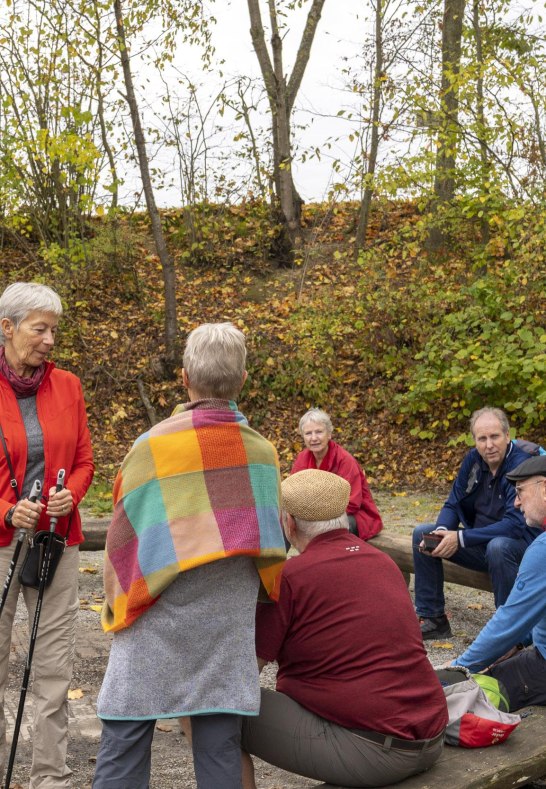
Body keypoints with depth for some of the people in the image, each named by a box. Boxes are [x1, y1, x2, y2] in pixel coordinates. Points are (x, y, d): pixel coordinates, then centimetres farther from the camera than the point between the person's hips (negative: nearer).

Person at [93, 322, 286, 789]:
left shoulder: (152, 446, -8)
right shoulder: (261, 452, 1)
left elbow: (124, 540, -1)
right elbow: (270, 545, 10)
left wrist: (117, 610, 13)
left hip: (156, 624, -2)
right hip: (228, 627, 3)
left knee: (124, 746, 6)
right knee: (220, 751, 8)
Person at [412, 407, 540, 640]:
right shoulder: (473, 459, -2)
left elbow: (515, 525, -28)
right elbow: (453, 505, 5)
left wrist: (461, 538, -31)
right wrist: (442, 532, -19)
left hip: (521, 545, -7)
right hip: (481, 542, 7)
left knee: (497, 546, -39)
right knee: (422, 533, -4)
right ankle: (432, 619, 2)